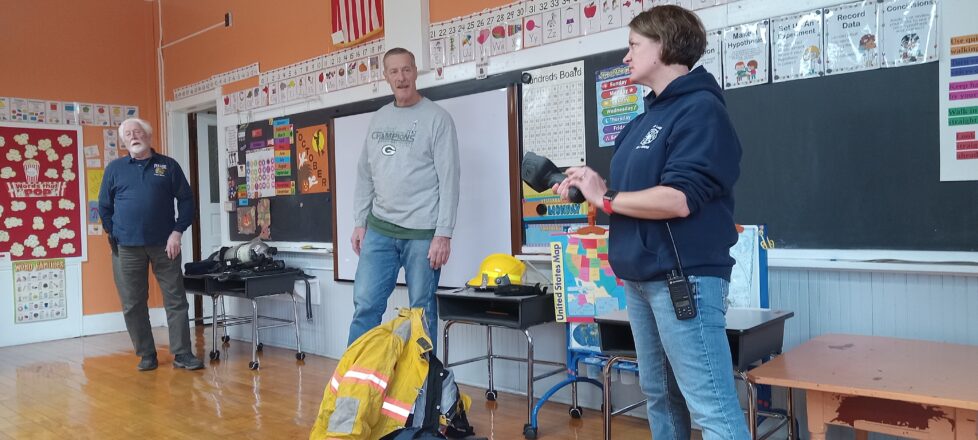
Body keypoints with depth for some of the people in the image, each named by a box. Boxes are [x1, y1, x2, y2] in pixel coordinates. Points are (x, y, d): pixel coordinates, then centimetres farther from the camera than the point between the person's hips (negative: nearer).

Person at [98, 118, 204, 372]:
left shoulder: (169, 166, 6)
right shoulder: (114, 169, 9)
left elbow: (186, 200, 4)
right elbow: (104, 206, 13)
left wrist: (177, 232, -4)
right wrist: (113, 235, 5)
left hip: (164, 245, -1)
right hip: (126, 248, 1)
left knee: (176, 300, 0)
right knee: (133, 305, 5)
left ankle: (182, 354, 7)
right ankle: (146, 355, 16)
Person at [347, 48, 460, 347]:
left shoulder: (437, 118, -3)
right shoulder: (378, 119, 14)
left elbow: (449, 180, -8)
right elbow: (365, 176, 17)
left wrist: (443, 234, -13)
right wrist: (359, 222, 12)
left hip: (423, 232, -5)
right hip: (379, 229, 5)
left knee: (422, 311, 3)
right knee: (365, 305, 3)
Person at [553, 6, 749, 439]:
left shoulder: (700, 109, -11)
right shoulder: (650, 116, 16)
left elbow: (678, 199, -23)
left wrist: (604, 198, -12)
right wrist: (592, 189, 0)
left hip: (683, 276, -9)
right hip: (642, 277, 9)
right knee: (659, 395, 18)